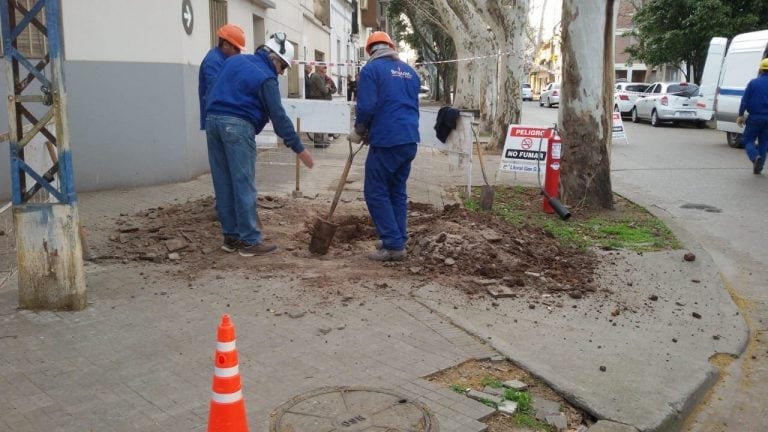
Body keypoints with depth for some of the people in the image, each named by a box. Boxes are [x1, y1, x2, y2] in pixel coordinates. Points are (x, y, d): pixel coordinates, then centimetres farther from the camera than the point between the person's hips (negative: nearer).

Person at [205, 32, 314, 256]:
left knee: (223, 184, 10)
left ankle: (231, 236, 16)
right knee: (244, 186, -4)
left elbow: (217, 90, 24)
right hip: (238, 125, -8)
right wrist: (299, 148, -6)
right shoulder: (265, 77, -8)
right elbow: (278, 116, -10)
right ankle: (250, 241, -1)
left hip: (213, 119, 8)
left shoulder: (235, 60, 17)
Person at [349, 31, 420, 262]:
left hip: (386, 141, -7)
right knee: (398, 191, 15)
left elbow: (366, 107, -12)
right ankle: (398, 241, 18)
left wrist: (359, 131, 5)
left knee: (376, 192, 0)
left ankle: (394, 245, -4)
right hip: (409, 140, 7)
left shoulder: (371, 69, -4)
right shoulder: (409, 71, 16)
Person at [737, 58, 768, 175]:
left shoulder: (753, 83, -5)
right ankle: (758, 167, 12)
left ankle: (756, 157, -20)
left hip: (755, 117, -3)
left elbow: (745, 100, -5)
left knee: (747, 140, 7)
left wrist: (740, 115, 1)